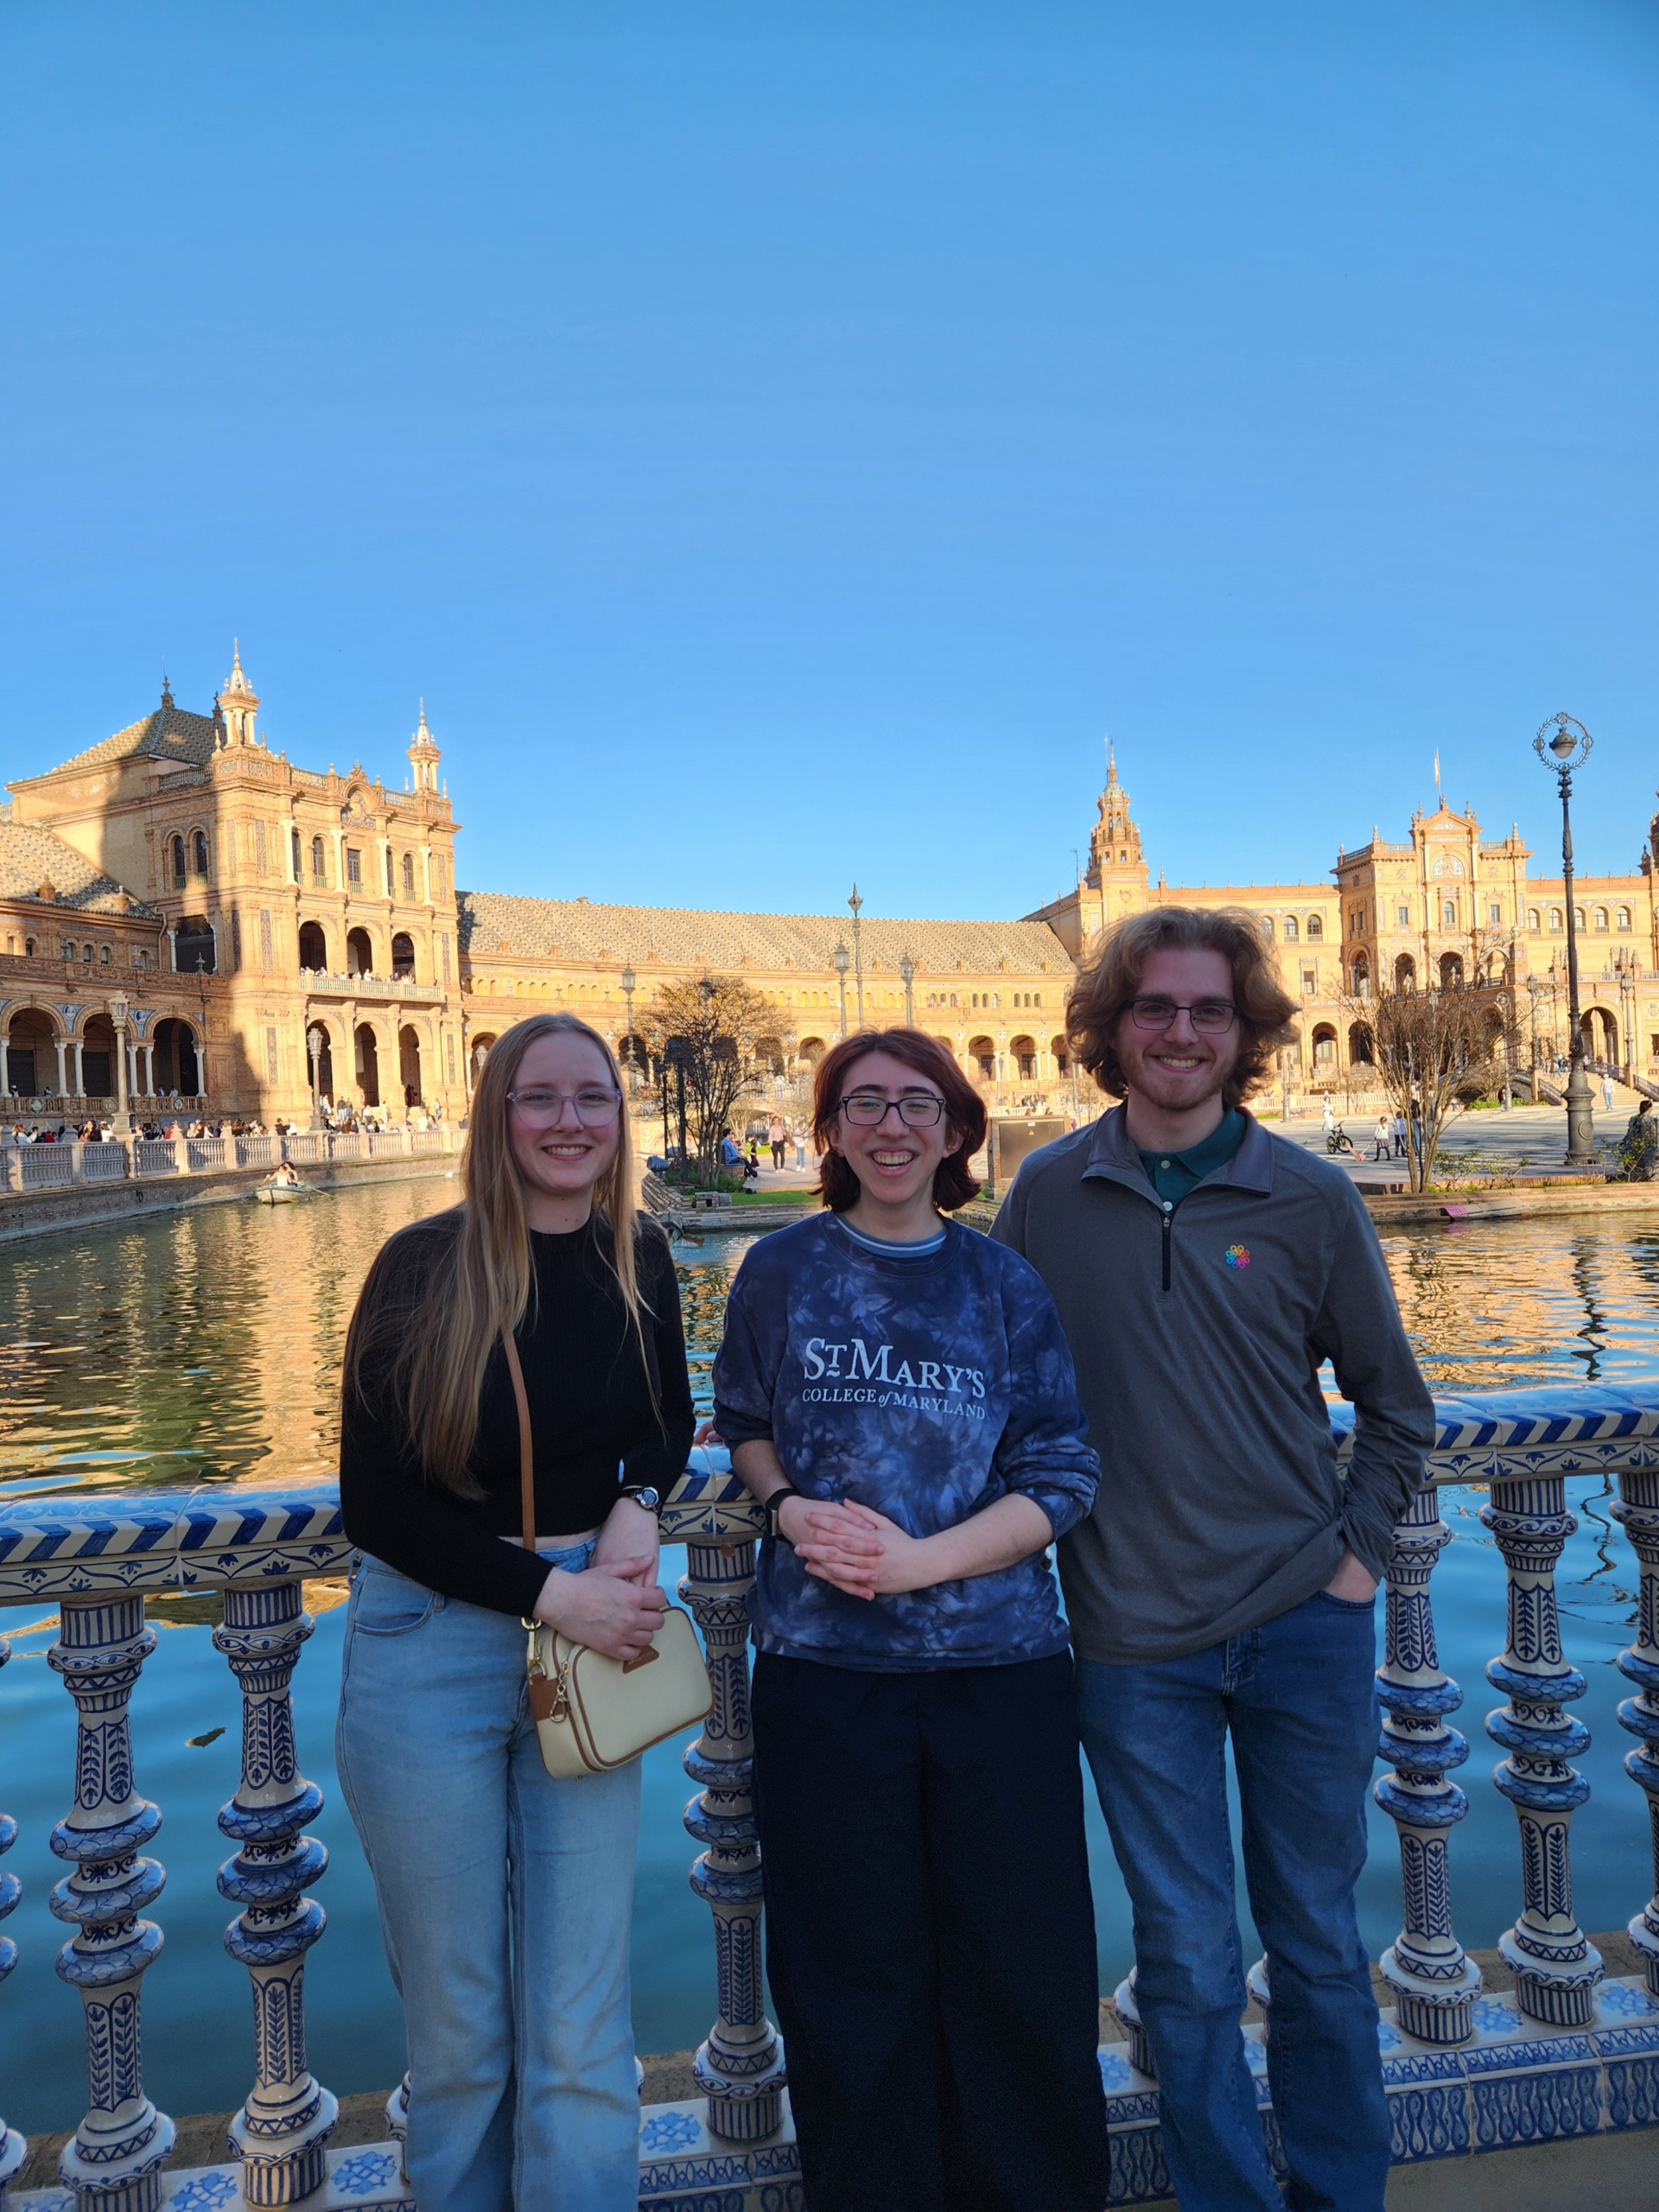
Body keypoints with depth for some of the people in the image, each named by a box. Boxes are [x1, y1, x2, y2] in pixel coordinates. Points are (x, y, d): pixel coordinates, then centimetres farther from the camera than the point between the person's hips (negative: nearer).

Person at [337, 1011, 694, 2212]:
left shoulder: (639, 1258, -1)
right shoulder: (424, 1265, -12)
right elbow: (374, 1501, -10)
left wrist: (636, 1507, -7)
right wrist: (548, 1591, -16)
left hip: (591, 1636, 3)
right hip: (431, 1649, -2)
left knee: (583, 2034, 10)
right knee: (458, 2024, 15)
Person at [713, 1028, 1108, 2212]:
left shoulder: (1007, 1286, 0)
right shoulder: (783, 1269, 1)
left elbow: (1061, 1481, -3)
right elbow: (743, 1424, 13)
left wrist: (920, 1559, -16)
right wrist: (792, 1508, -8)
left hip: (1001, 1668, 1)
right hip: (827, 1670, 0)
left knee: (1025, 1972, 11)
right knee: (857, 1981, 13)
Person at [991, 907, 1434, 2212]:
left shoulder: (1311, 1199, -2)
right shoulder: (1047, 1193, -2)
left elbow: (1396, 1405, 9)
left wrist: (1360, 1553, 0)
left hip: (1307, 1626, 1)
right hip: (1134, 1640, 0)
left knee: (1318, 1945, 16)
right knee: (1188, 1966, 10)